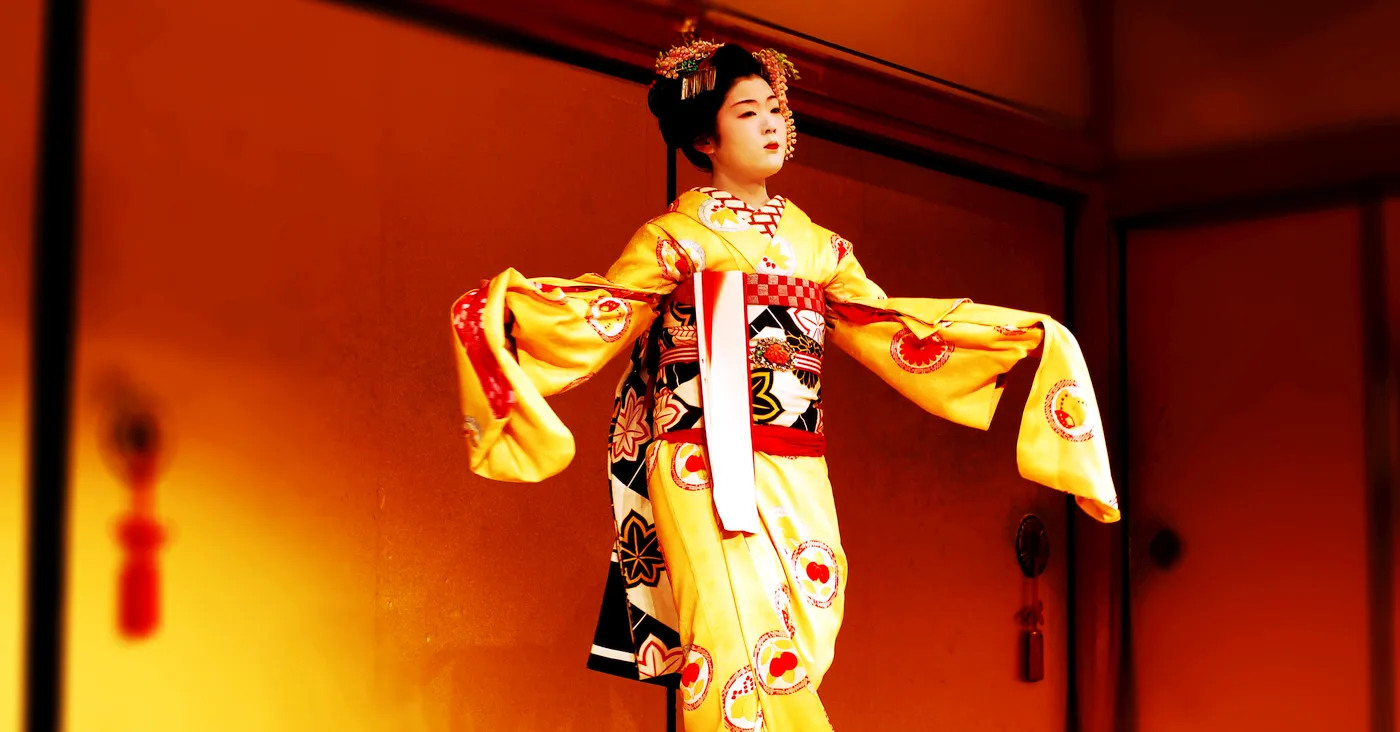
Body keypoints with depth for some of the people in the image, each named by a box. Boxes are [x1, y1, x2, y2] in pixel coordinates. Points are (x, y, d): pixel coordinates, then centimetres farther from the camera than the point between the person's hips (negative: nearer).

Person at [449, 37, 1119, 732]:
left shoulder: (817, 246, 17)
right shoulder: (675, 238, 5)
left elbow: (892, 329, 19)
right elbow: (594, 320, 1)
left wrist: (1032, 334, 18)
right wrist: (508, 304, -18)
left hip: (798, 487, 4)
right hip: (707, 475, -4)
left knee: (795, 656, -3)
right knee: (745, 661, -14)